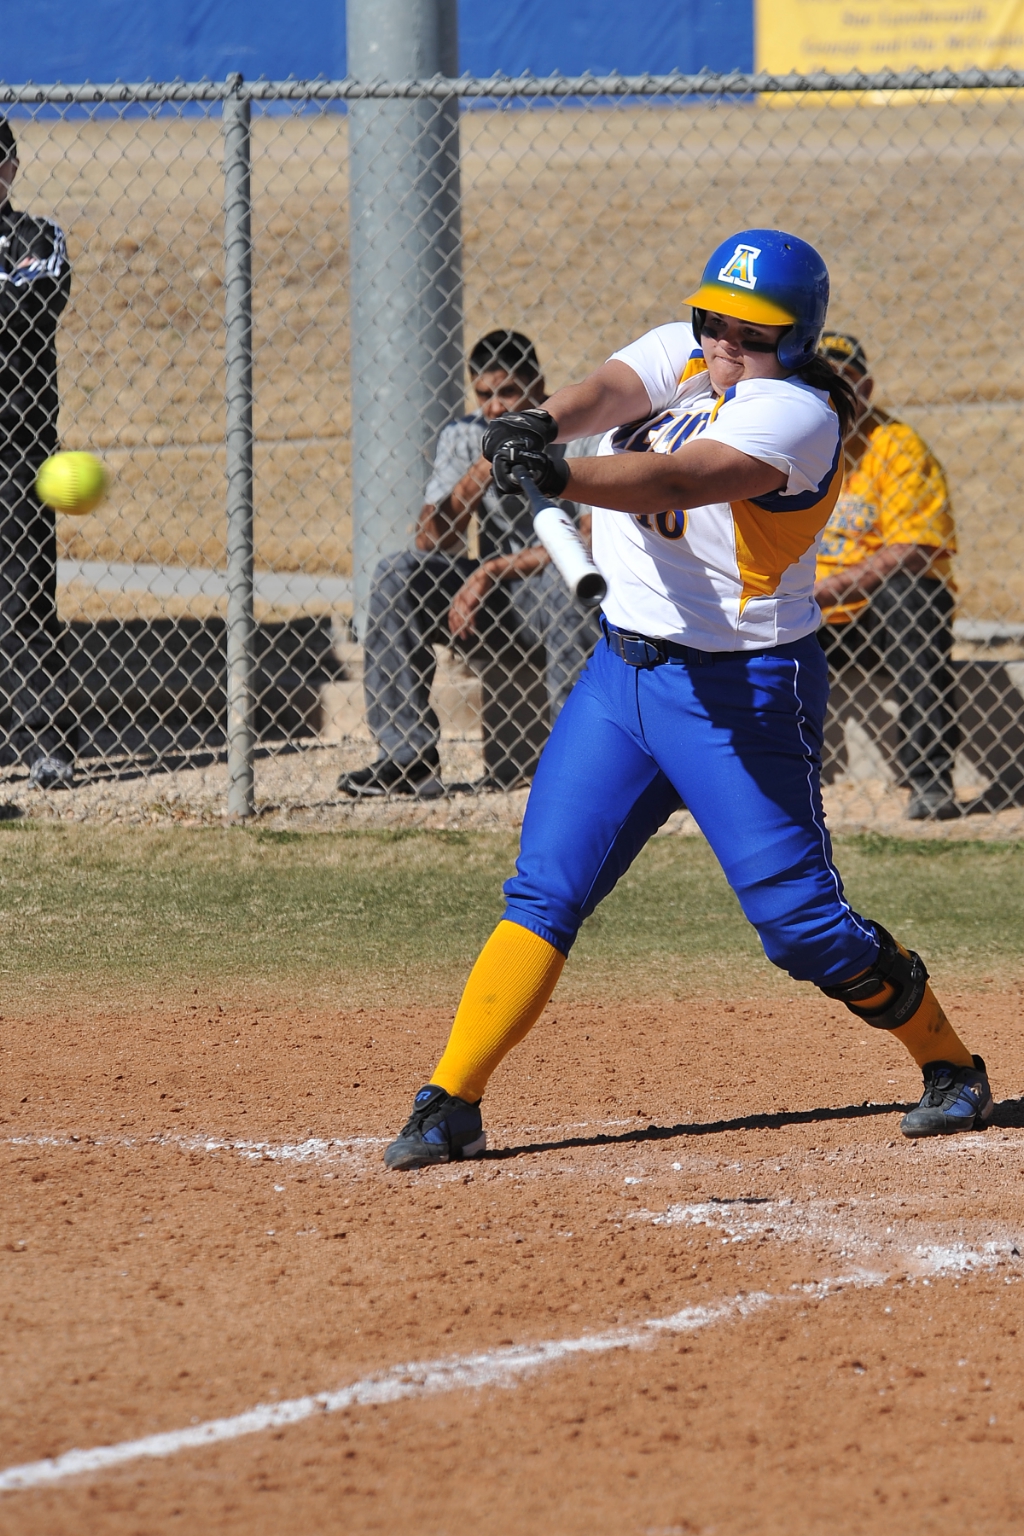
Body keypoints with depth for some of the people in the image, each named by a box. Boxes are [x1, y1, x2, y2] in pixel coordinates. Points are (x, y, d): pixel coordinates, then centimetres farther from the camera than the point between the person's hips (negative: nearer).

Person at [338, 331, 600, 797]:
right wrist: (484, 466, -19)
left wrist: (491, 572, -22)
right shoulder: (463, 439, 3)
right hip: (496, 608, 5)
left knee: (563, 576, -38)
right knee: (397, 574, -17)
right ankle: (406, 756, -21)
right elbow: (430, 544, -6)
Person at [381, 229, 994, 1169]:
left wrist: (562, 478, -49)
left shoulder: (797, 414, -16)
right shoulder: (680, 354, 5)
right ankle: (450, 1105, -1)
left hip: (743, 692, -6)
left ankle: (950, 1066, 17)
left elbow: (680, 479, -32)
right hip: (622, 668, 6)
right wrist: (547, 424, -40)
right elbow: (616, 392, -16)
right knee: (543, 892, -2)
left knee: (799, 921, -4)